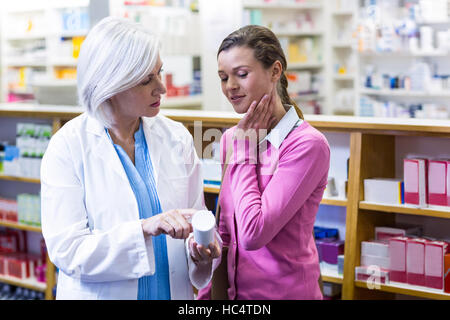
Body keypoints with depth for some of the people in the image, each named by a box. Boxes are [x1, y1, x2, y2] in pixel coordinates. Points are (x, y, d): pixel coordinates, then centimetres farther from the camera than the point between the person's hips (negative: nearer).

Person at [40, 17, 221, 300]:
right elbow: (66, 249, -19)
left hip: (174, 291, 4)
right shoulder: (68, 146, -14)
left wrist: (202, 251, -19)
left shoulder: (177, 138, -2)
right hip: (101, 293, -3)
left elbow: (196, 219, 2)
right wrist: (145, 228, -30)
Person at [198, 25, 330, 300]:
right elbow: (225, 231, 10)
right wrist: (206, 293, 7)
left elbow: (254, 234, -24)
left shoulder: (307, 145, -18)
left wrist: (245, 151, -16)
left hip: (285, 290, -6)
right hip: (234, 290, 6)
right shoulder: (233, 138, 2)